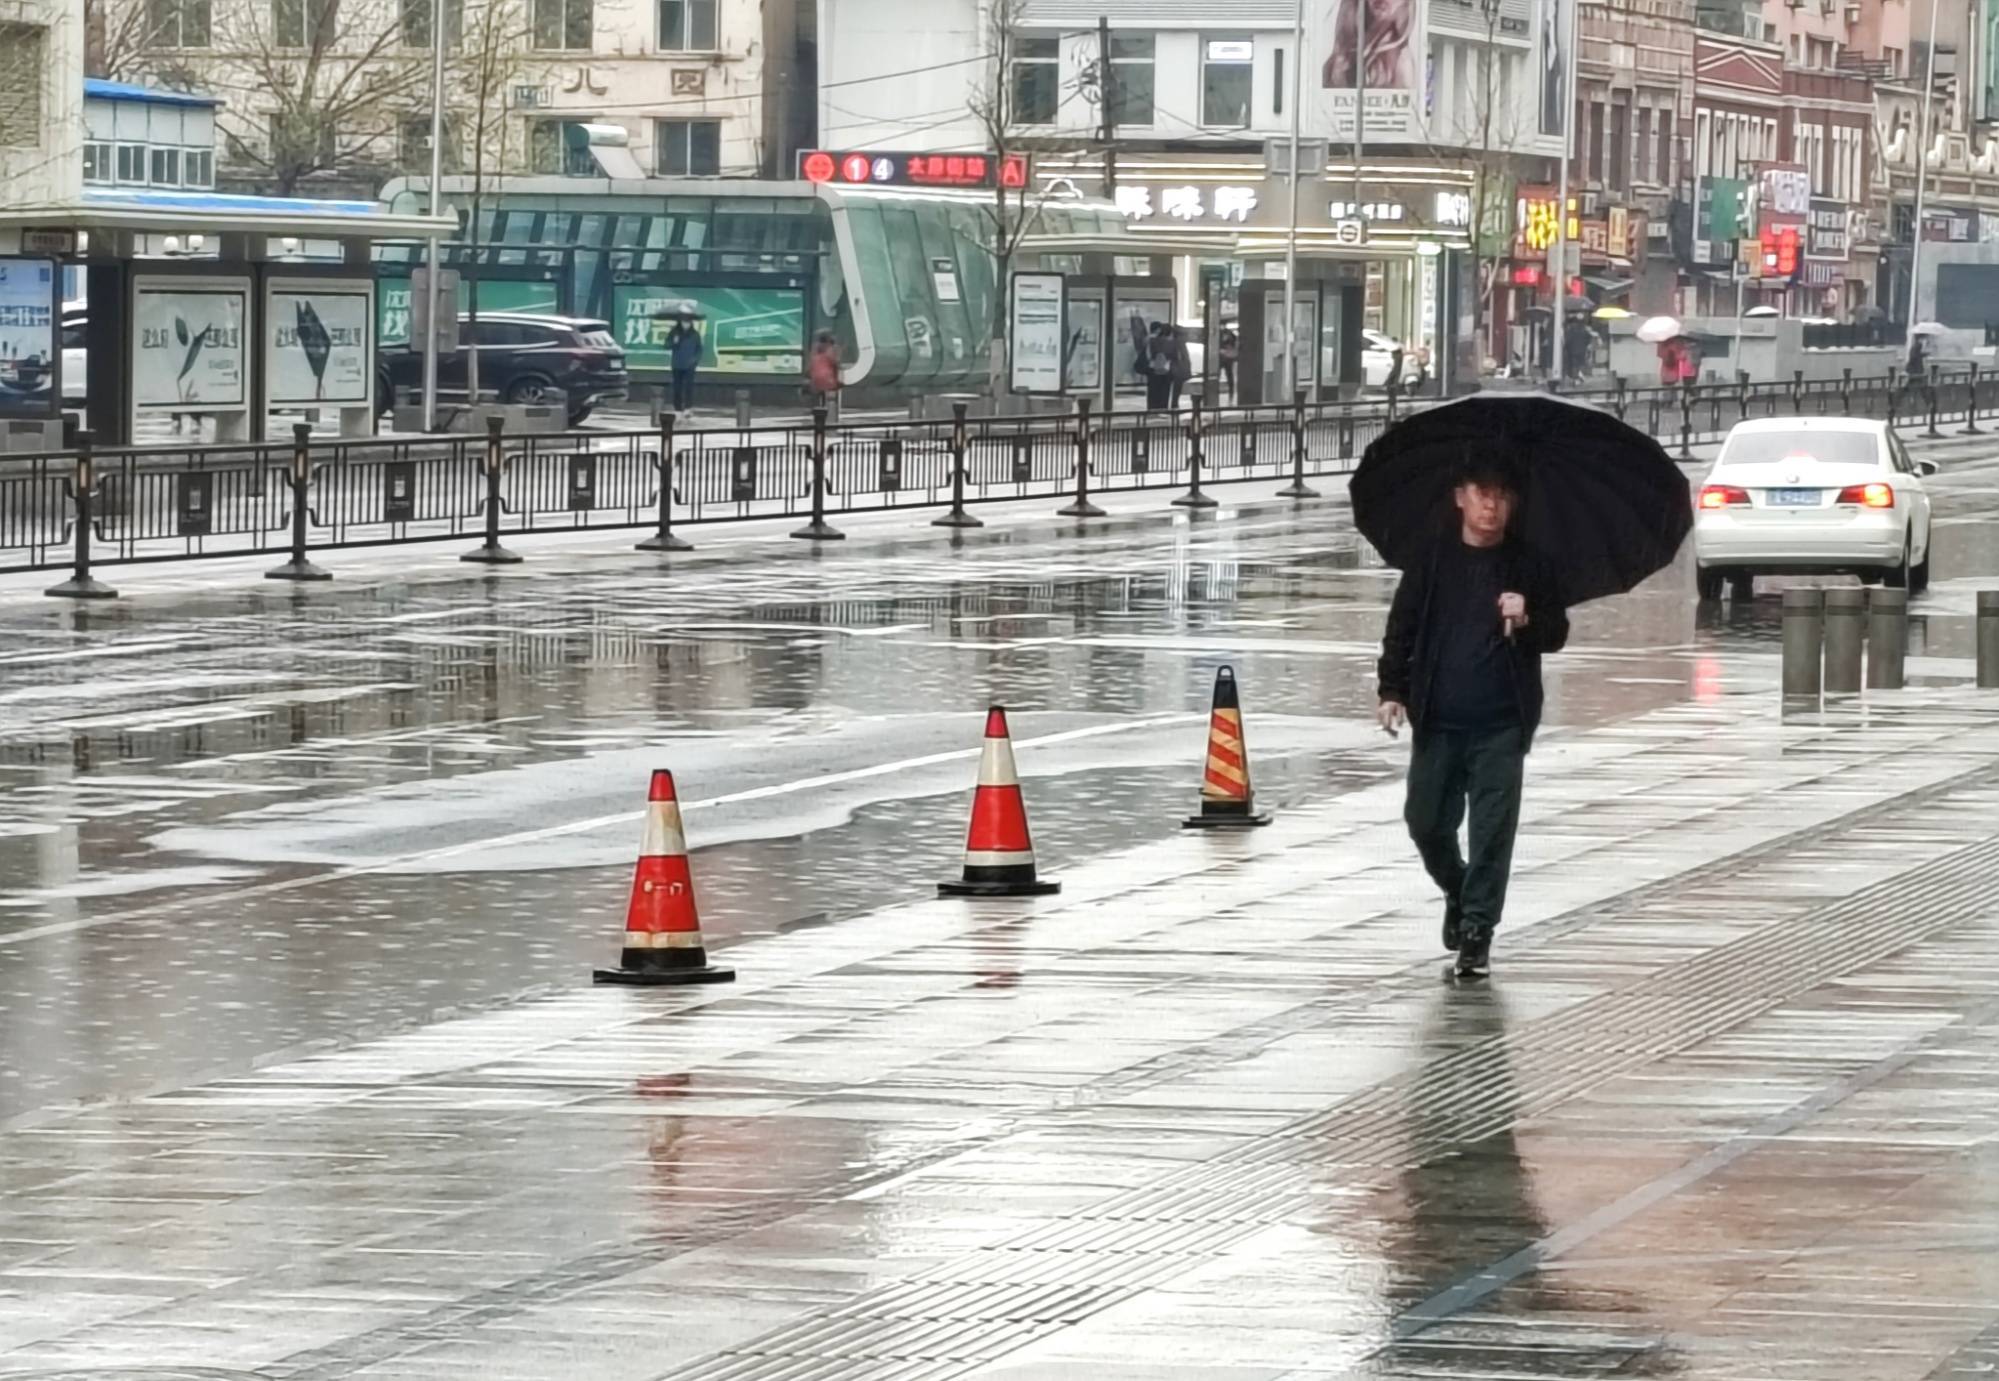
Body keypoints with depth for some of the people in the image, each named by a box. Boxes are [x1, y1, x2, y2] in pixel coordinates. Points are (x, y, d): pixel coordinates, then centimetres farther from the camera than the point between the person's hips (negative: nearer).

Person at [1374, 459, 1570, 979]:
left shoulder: (1527, 567, 4)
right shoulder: (1431, 561, 4)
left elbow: (1557, 634, 7)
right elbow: (1402, 627, 7)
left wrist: (1527, 620, -15)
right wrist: (1392, 690, -3)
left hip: (1501, 724, -1)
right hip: (1437, 720, 1)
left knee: (1493, 829, -5)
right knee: (1426, 822, 6)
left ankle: (1477, 929, 2)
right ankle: (1457, 893, 34)